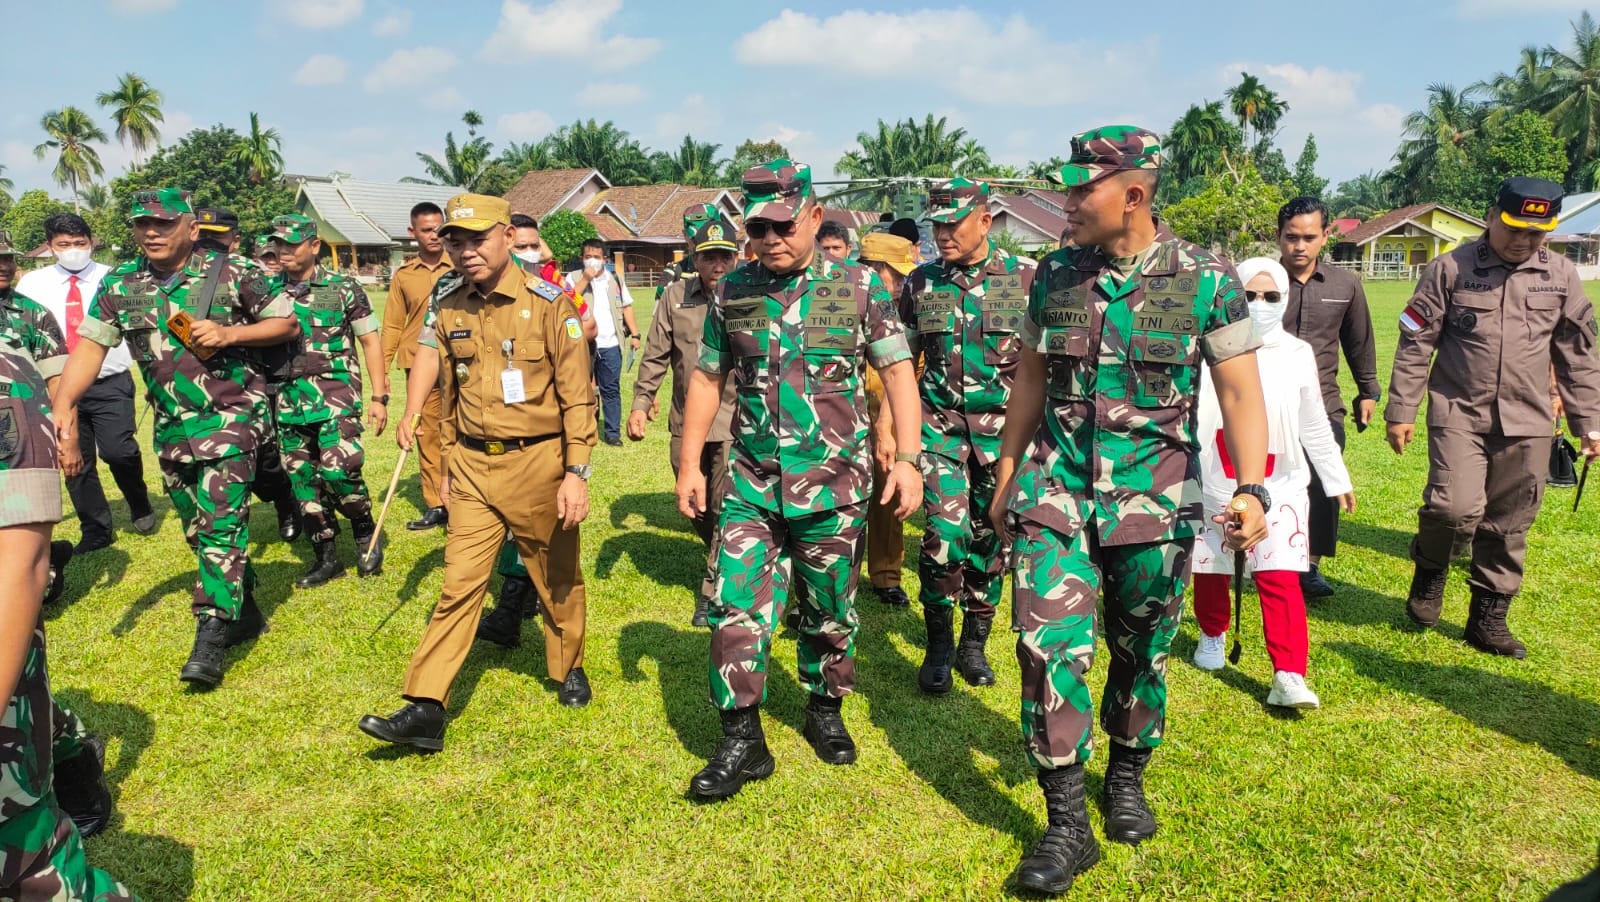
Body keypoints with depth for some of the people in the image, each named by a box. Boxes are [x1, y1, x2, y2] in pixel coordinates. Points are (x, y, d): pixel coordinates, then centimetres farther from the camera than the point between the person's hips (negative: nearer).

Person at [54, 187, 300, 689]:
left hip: (231, 416, -5)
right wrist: (62, 409, -13)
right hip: (171, 427, 5)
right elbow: (89, 347, 0)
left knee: (220, 524, -12)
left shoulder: (233, 272, -6)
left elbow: (288, 324, -1)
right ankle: (244, 613, 30)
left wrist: (230, 333, -16)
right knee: (199, 530, 13)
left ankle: (210, 642, -11)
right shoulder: (119, 286, 5)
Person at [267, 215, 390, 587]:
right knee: (301, 479, 7)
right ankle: (326, 557, 20)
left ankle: (366, 535, 9)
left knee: (338, 469, -18)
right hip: (289, 399, 5)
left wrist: (379, 397, -4)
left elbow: (370, 341, 1)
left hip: (335, 392, -4)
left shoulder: (343, 288, -2)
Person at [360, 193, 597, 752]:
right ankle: (425, 711, 1)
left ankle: (569, 668, 36)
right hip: (473, 465, 3)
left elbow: (577, 395, -10)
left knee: (556, 577, 13)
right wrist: (451, 465, 18)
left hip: (538, 462, -3)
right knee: (459, 583, 0)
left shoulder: (548, 303, -10)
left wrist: (576, 472, -15)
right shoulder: (449, 309, 5)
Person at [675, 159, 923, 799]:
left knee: (831, 612, 12)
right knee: (734, 610, -3)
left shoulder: (859, 287, -3)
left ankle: (825, 711, 36)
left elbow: (897, 372, -2)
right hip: (751, 484, 2)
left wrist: (908, 457, -11)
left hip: (834, 485, -1)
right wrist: (689, 464, 7)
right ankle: (742, 742, 12)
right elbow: (707, 380, 11)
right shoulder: (732, 292, 3)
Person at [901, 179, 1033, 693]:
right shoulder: (922, 282, 5)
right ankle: (938, 646, 8)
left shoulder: (1025, 279, 0)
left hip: (1003, 429, 0)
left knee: (990, 537, 8)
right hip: (939, 425, 0)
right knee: (944, 534, -10)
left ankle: (975, 642, 26)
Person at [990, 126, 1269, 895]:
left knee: (1141, 652, 13)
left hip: (1154, 496, -1)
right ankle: (1067, 825, 4)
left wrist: (1252, 489, -20)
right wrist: (1007, 476, 14)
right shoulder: (1054, 276, 1)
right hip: (1056, 486, 2)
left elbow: (1240, 395, -7)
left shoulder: (1207, 283, -7)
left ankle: (1127, 778, 38)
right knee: (1047, 645, -8)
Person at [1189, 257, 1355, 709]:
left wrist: (1337, 479, 17)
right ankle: (1213, 634, 39)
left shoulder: (1297, 355, 4)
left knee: (1280, 577, -9)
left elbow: (1315, 427, 13)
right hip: (1214, 485, 0)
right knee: (1209, 570, 12)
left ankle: (1289, 675, -9)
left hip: (1278, 485, 0)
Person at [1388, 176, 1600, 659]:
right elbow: (1415, 343, -2)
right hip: (1459, 414, -3)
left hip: (1527, 423, 3)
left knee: (1508, 525, 7)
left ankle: (1488, 619, 21)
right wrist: (1400, 410, -4)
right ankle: (1430, 570, 14)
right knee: (1455, 507, -17)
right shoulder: (1451, 269, -3)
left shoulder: (1561, 276, 6)